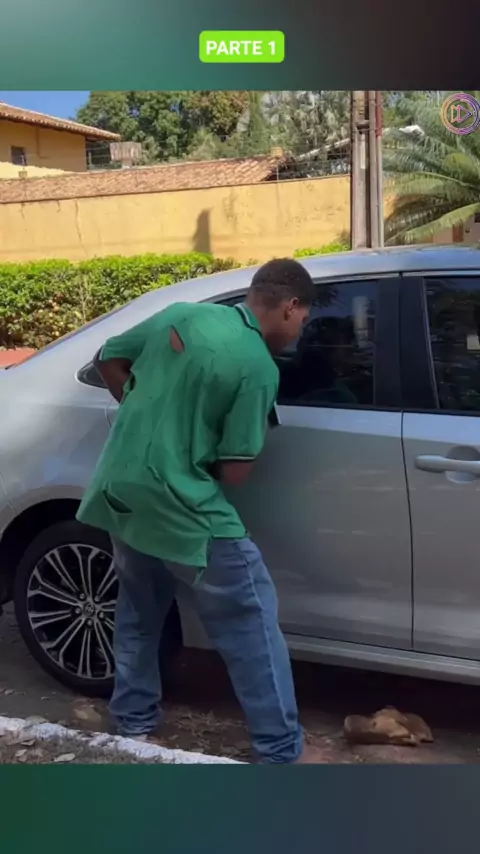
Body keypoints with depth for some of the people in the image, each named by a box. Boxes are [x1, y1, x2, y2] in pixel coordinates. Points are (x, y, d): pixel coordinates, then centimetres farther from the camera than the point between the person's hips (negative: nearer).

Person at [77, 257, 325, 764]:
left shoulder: (181, 312, 5)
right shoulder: (259, 368, -13)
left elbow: (108, 360, 16)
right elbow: (233, 471, -12)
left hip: (118, 485, 8)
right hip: (178, 504, -7)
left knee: (139, 609, 25)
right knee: (250, 620, 5)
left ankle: (134, 723, 37)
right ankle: (282, 750, 14)